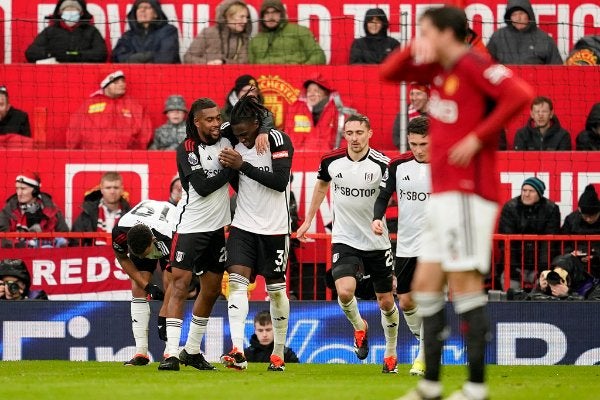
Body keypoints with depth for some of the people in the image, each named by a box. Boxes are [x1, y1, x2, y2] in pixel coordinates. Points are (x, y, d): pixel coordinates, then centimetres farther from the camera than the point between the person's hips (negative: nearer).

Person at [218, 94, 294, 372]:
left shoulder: (278, 141, -10)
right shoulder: (237, 146, 6)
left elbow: (280, 181, -21)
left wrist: (242, 165, -19)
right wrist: (229, 168, -5)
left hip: (274, 228, -4)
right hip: (243, 225, 4)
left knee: (276, 289, 6)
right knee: (237, 281, -13)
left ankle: (278, 354, 21)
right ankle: (237, 352, -24)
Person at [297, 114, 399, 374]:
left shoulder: (383, 164, -14)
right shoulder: (331, 161, -5)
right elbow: (321, 186, 16)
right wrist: (308, 220, 19)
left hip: (377, 242, -1)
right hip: (344, 241, 1)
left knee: (386, 301, 8)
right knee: (345, 291, -22)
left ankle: (391, 354, 30)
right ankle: (359, 327, 11)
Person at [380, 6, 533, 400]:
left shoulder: (473, 65, -12)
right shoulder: (438, 69, 15)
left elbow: (520, 94, -25)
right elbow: (389, 73, 25)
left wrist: (479, 137, -21)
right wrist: (413, 50, 6)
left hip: (467, 193, -10)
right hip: (442, 195, 10)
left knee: (464, 282, -11)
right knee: (425, 285, 11)